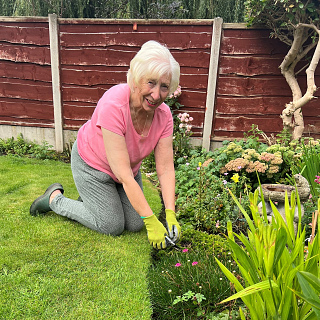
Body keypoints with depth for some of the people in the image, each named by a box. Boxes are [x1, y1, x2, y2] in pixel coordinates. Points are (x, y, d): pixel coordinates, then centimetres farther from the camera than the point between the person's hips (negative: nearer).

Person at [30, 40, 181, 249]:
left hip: (130, 166, 6)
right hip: (93, 164, -6)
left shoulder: (163, 114, -19)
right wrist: (151, 221, -32)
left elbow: (166, 169, -17)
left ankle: (93, 197, 28)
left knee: (135, 225, 5)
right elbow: (124, 176, -36)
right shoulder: (113, 106, -37)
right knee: (112, 226, 0)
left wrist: (170, 215, -26)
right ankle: (55, 198, 18)